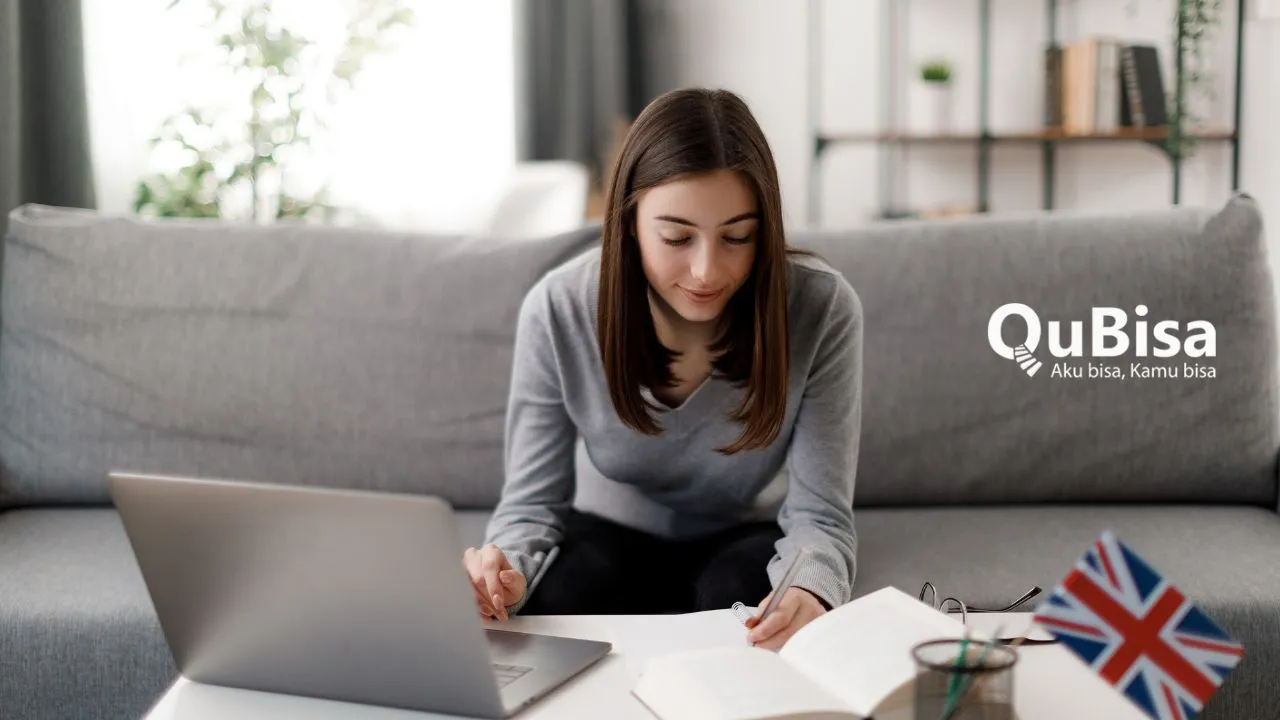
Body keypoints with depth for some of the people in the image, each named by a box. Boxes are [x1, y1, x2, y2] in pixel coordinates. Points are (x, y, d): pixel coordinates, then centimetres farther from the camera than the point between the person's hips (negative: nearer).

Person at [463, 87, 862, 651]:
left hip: (747, 537, 0)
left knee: (741, 591, -33)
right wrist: (509, 571, -41)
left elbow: (820, 515, -23)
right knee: (562, 593, -32)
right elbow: (533, 502, -15)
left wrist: (808, 593, -48)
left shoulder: (823, 309, -25)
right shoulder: (557, 310, -22)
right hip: (613, 534, 1)